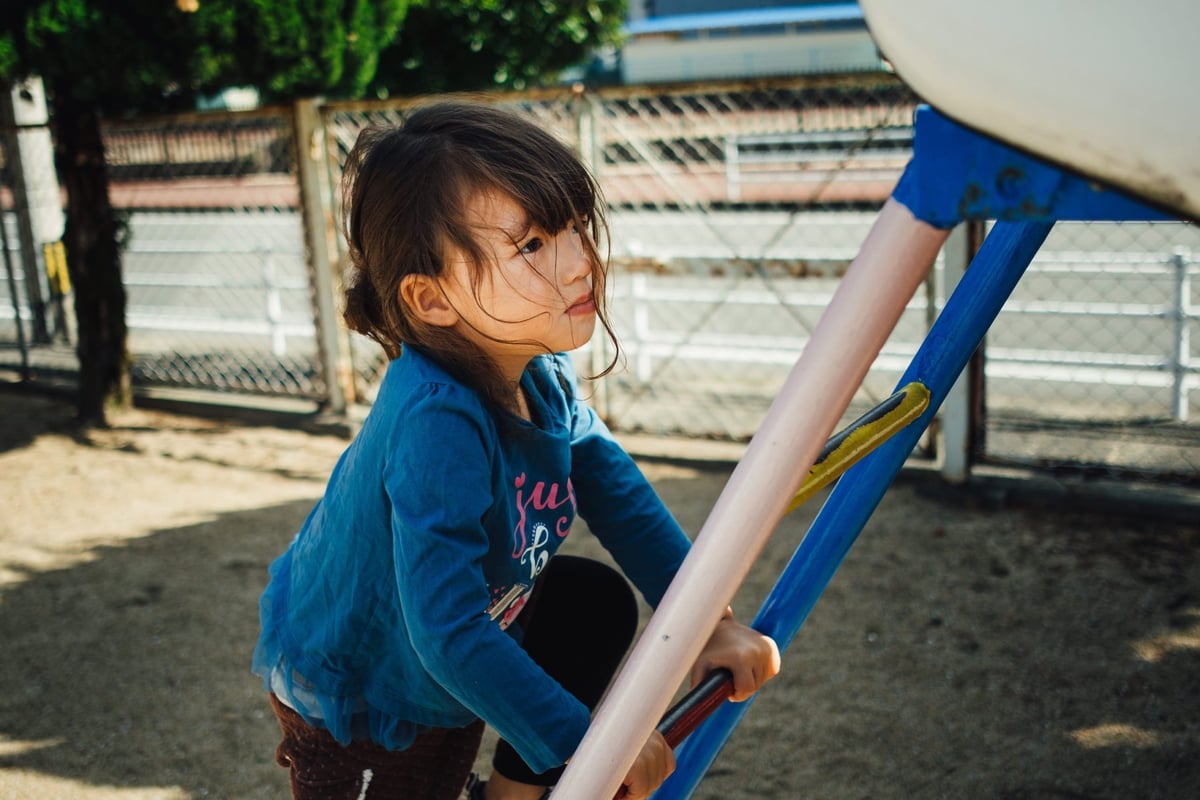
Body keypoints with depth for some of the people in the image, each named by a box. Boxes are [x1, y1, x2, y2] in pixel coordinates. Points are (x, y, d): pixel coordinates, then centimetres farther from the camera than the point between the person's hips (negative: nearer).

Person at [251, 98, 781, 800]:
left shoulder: (543, 373, -13)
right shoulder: (435, 422, -38)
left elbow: (619, 494, -4)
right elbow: (448, 634, -39)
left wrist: (711, 617, -11)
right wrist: (588, 742, -32)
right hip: (351, 700, -7)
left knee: (600, 603, 5)